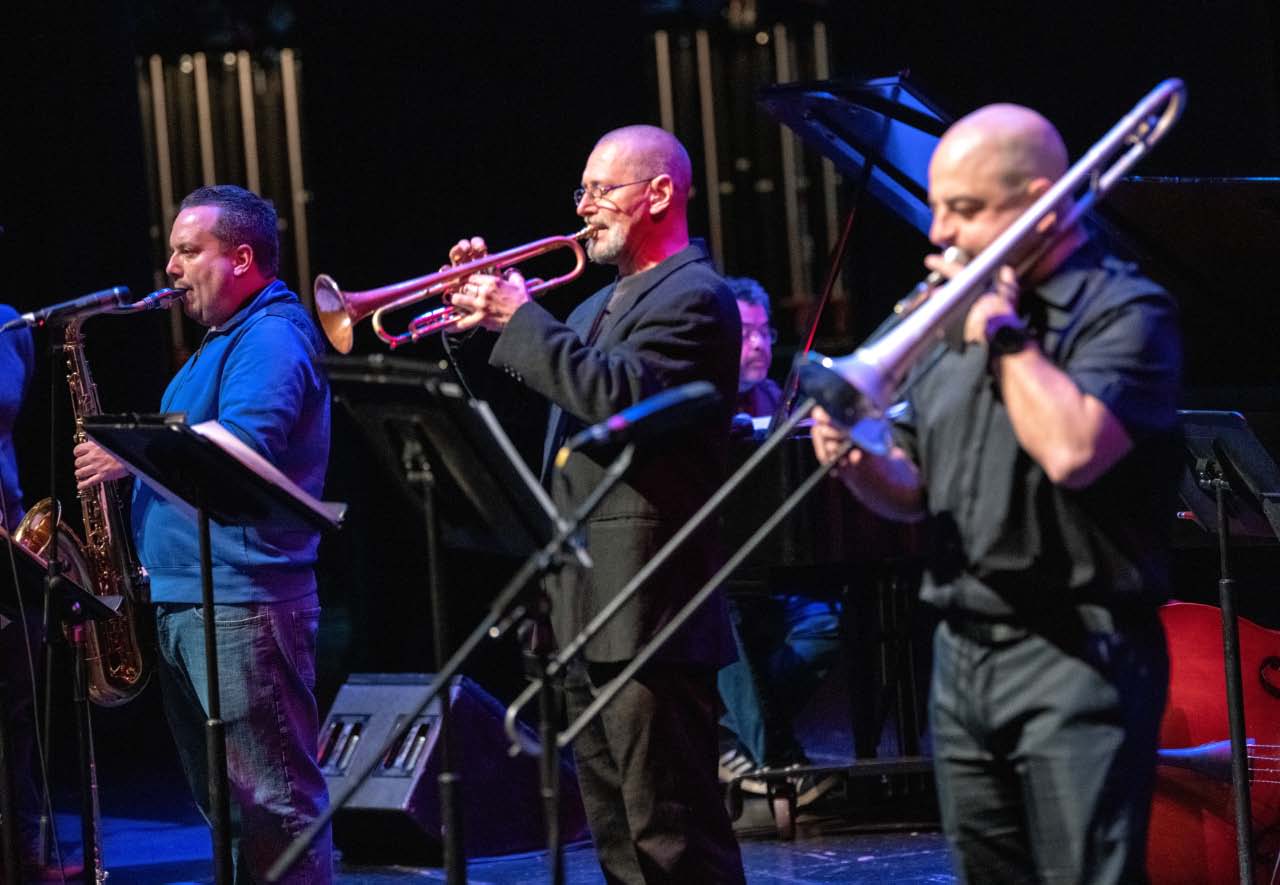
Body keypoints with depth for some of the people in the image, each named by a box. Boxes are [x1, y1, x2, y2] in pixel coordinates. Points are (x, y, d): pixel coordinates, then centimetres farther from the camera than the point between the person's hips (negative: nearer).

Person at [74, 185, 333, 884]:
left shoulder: (273, 337, -11)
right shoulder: (223, 341, 22)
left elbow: (242, 447, -26)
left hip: (240, 607, -11)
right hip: (182, 602, 11)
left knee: (275, 802, -10)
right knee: (224, 804, 13)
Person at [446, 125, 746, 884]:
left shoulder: (693, 299, -11)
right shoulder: (609, 302, 20)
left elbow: (618, 395, -26)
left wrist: (521, 320, -18)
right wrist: (489, 309, 8)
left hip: (645, 607, -10)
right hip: (586, 601, 10)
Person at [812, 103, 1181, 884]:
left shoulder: (1125, 312, -8)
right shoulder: (954, 319, 17)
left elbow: (1072, 452, -26)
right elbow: (915, 491, 21)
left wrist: (1005, 332, -14)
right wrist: (862, 466, -1)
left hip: (1075, 662, -8)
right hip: (962, 655, 8)